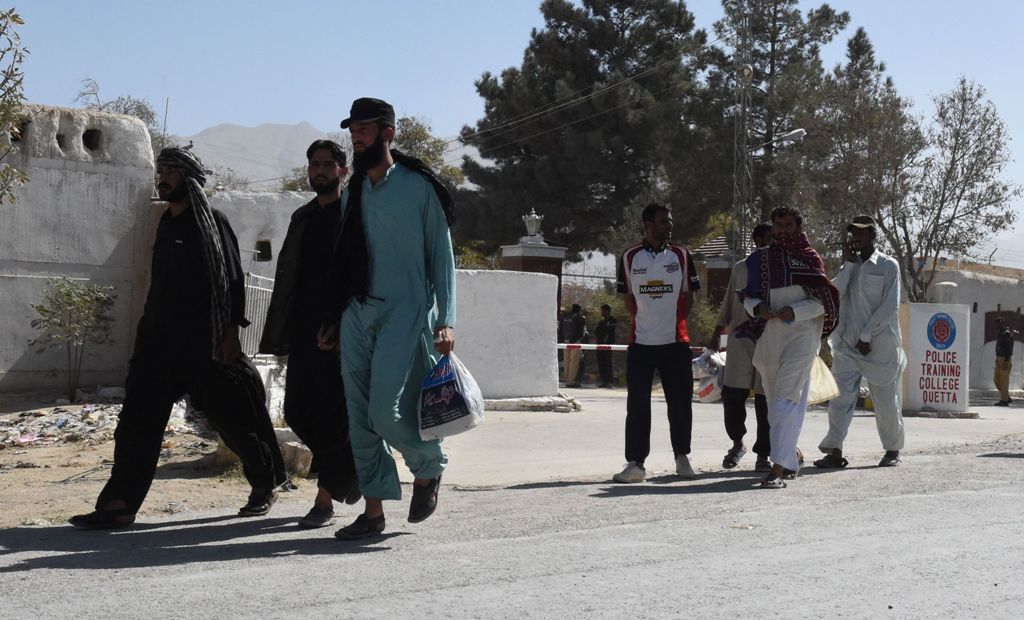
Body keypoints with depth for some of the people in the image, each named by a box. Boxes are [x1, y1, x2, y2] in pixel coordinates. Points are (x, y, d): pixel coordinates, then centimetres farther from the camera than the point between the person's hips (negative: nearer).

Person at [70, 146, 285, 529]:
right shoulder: (166, 224, 16)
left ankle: (266, 484, 22)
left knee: (230, 415, 3)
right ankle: (119, 504, -4)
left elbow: (233, 280, -8)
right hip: (161, 339, 7)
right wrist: (149, 329, 19)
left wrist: (231, 332, -15)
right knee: (138, 418, -3)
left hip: (205, 342, -7)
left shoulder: (211, 223, -4)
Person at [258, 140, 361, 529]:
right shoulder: (302, 217, 18)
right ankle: (351, 470, 27)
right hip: (306, 332, 7)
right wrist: (279, 335, 12)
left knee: (332, 413, -7)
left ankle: (325, 501, -2)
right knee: (298, 411, 6)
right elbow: (287, 277, 18)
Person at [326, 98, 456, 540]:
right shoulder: (353, 193, 16)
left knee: (385, 411, -15)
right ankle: (373, 510, 9)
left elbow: (441, 255, 0)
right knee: (360, 417, 2)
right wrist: (335, 318, 17)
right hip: (357, 313, 6)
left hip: (405, 311, -6)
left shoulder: (419, 187, 0)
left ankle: (429, 467, 13)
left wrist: (445, 319, -8)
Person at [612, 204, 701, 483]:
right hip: (640, 343, 0)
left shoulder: (681, 255, 5)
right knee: (637, 405, -1)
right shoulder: (630, 257, 5)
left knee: (680, 403, 6)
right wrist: (643, 321, 3)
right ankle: (635, 463, 3)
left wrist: (674, 322, 2)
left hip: (676, 342, 0)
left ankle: (682, 457, 22)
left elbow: (688, 296, 10)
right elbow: (629, 298, 12)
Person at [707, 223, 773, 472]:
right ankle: (737, 443, 16)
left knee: (765, 399, -1)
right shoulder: (740, 268, 13)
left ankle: (763, 454, 8)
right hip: (740, 341, 1)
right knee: (732, 393, -5)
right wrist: (716, 334, 15)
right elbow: (728, 304, 18)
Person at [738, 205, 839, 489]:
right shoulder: (759, 258, 12)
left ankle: (779, 468, -22)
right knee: (775, 404, 12)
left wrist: (794, 311, -16)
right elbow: (748, 296, 14)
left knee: (786, 401, -16)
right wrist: (758, 308, -9)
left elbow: (822, 301, -1)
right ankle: (792, 458, 30)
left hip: (801, 336, -4)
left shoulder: (809, 259, 3)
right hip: (768, 338, 5)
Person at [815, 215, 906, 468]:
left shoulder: (888, 265, 1)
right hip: (847, 343, 4)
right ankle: (835, 450, -10)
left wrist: (866, 335, -11)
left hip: (879, 343, -4)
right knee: (840, 396, -7)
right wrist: (848, 263, -5)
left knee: (885, 399, 4)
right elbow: (835, 295, 0)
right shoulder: (849, 265, 15)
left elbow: (890, 306, -7)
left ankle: (892, 451, 18)